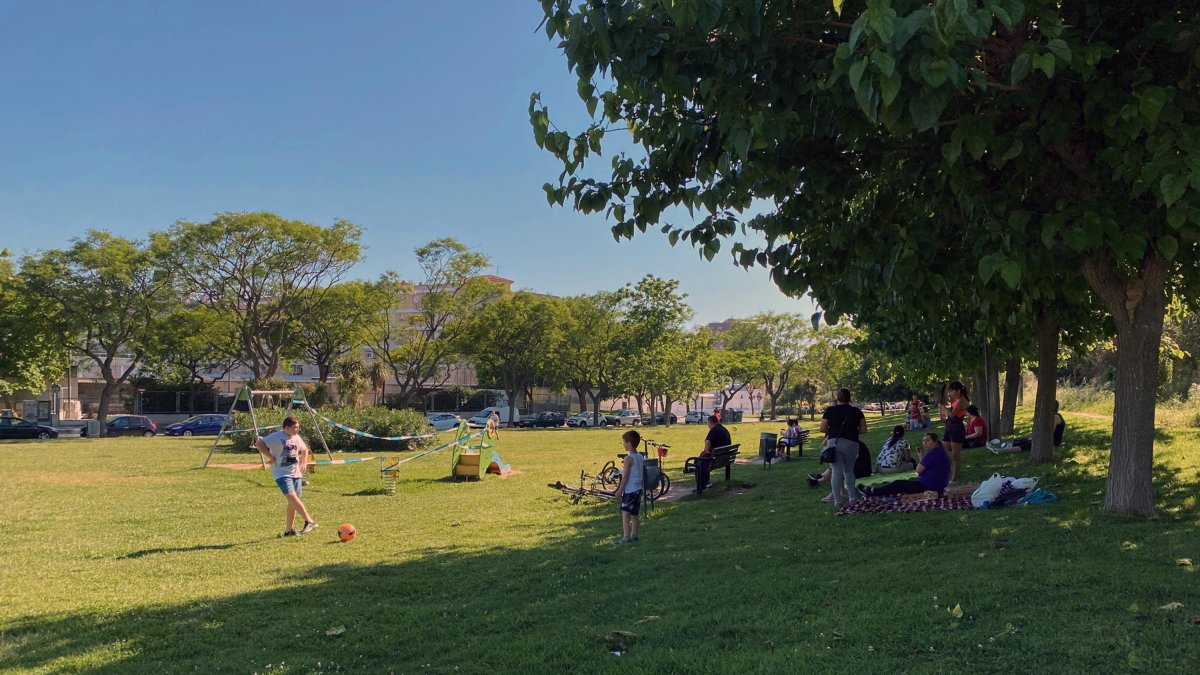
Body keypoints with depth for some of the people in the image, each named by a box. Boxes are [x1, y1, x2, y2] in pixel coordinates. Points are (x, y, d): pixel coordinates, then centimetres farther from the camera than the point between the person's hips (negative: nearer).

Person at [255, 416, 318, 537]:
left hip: (296, 473, 7)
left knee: (292, 502, 6)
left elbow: (304, 450, 30)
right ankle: (309, 521, -32)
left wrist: (304, 462, 15)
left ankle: (289, 530, 16)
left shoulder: (297, 438, 12)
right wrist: (271, 457, -15)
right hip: (282, 474, -7)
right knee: (292, 497, -22)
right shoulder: (276, 437, -9)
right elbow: (258, 444, -14)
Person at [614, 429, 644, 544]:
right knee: (635, 514, 15)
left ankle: (626, 537, -10)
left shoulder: (628, 459, -16)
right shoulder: (640, 457, 9)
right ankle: (634, 535, 21)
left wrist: (620, 489, -12)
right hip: (638, 489, 9)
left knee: (625, 514, -8)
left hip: (629, 490, -9)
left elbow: (625, 476, -17)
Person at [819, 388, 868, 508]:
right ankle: (852, 497, 15)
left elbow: (822, 429, -3)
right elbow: (863, 430, 2)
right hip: (851, 443, 1)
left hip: (833, 442, -1)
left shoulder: (830, 410, 1)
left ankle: (837, 500, 0)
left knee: (836, 471, 2)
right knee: (849, 470, 18)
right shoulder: (856, 411, 4)